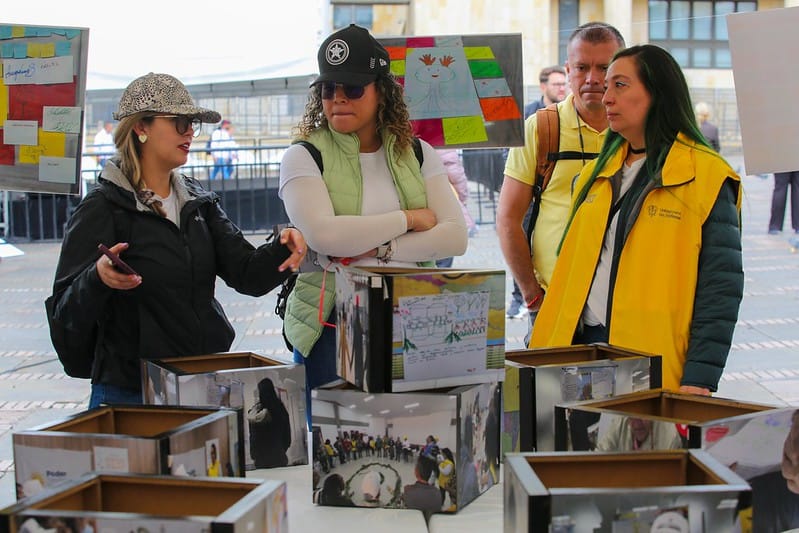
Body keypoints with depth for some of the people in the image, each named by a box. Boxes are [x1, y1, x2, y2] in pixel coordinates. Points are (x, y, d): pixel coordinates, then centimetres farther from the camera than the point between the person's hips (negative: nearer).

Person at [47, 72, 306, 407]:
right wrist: (99, 279, -33)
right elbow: (68, 317, -13)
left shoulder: (199, 203, 9)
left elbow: (248, 275, 0)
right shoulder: (103, 209, -9)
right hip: (129, 391, -5)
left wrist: (283, 249, -19)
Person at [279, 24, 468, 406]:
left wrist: (378, 250, -14)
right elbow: (323, 235, -18)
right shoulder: (304, 156, 0)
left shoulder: (417, 154, 9)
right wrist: (409, 219, -9)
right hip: (332, 323, -2)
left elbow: (455, 236, -3)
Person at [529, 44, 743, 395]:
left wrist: (699, 378, -16)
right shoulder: (598, 172, 15)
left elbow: (721, 285, -9)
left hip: (653, 363, -5)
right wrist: (549, 351, 13)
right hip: (579, 344, 6)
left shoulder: (707, 177, -5)